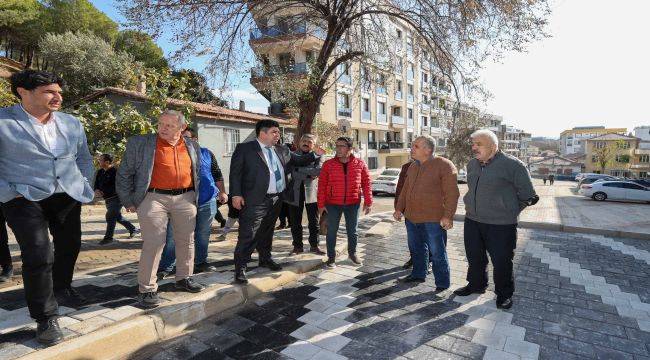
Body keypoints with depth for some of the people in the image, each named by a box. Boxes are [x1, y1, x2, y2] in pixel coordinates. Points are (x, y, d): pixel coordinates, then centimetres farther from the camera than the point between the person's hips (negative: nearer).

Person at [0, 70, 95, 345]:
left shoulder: (71, 123, 6)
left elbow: (84, 158, 16)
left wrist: (85, 186, 8)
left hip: (69, 197, 5)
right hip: (26, 199, -5)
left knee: (69, 247, 16)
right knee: (39, 257, -10)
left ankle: (61, 290, 42)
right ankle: (46, 318, 6)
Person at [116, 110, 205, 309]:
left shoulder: (192, 146, 11)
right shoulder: (139, 143, 0)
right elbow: (124, 174, 4)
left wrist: (194, 197, 15)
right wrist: (129, 201, 1)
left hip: (186, 199, 4)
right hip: (154, 198, -4)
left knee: (186, 241, 11)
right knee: (153, 244, -4)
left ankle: (184, 278, 27)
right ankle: (147, 289, 8)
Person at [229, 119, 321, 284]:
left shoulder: (282, 150, 12)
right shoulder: (244, 148, -4)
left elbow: (299, 160, 20)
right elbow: (235, 172, -7)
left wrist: (315, 154, 8)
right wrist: (236, 195, -14)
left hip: (276, 199, 6)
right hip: (254, 201, -6)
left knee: (267, 232, 19)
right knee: (248, 234, -3)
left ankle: (265, 258, 35)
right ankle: (240, 267, 8)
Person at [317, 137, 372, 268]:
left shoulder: (360, 164, -3)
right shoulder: (328, 164, -5)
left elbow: (366, 183, 1)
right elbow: (322, 185, -3)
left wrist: (368, 202, -3)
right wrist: (321, 204, -6)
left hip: (353, 203, 1)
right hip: (333, 204, -1)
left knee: (352, 231, 14)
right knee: (332, 231, 7)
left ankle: (352, 253, 35)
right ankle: (331, 257, 23)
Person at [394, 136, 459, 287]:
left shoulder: (444, 165, -11)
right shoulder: (413, 166, 12)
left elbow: (452, 193, -15)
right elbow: (405, 189, 18)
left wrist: (448, 216, -19)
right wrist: (399, 208, 14)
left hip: (433, 219, -7)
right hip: (411, 217, 7)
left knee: (437, 253, 4)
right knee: (416, 249, 19)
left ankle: (442, 283, 19)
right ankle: (418, 274, 37)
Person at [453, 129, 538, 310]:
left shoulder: (512, 165, -13)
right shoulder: (472, 164, 7)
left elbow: (528, 196, -5)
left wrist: (508, 212, -1)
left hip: (500, 225, -6)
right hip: (472, 221, 6)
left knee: (501, 261, 8)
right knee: (474, 257, 18)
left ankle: (504, 294, 30)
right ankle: (476, 285, 40)